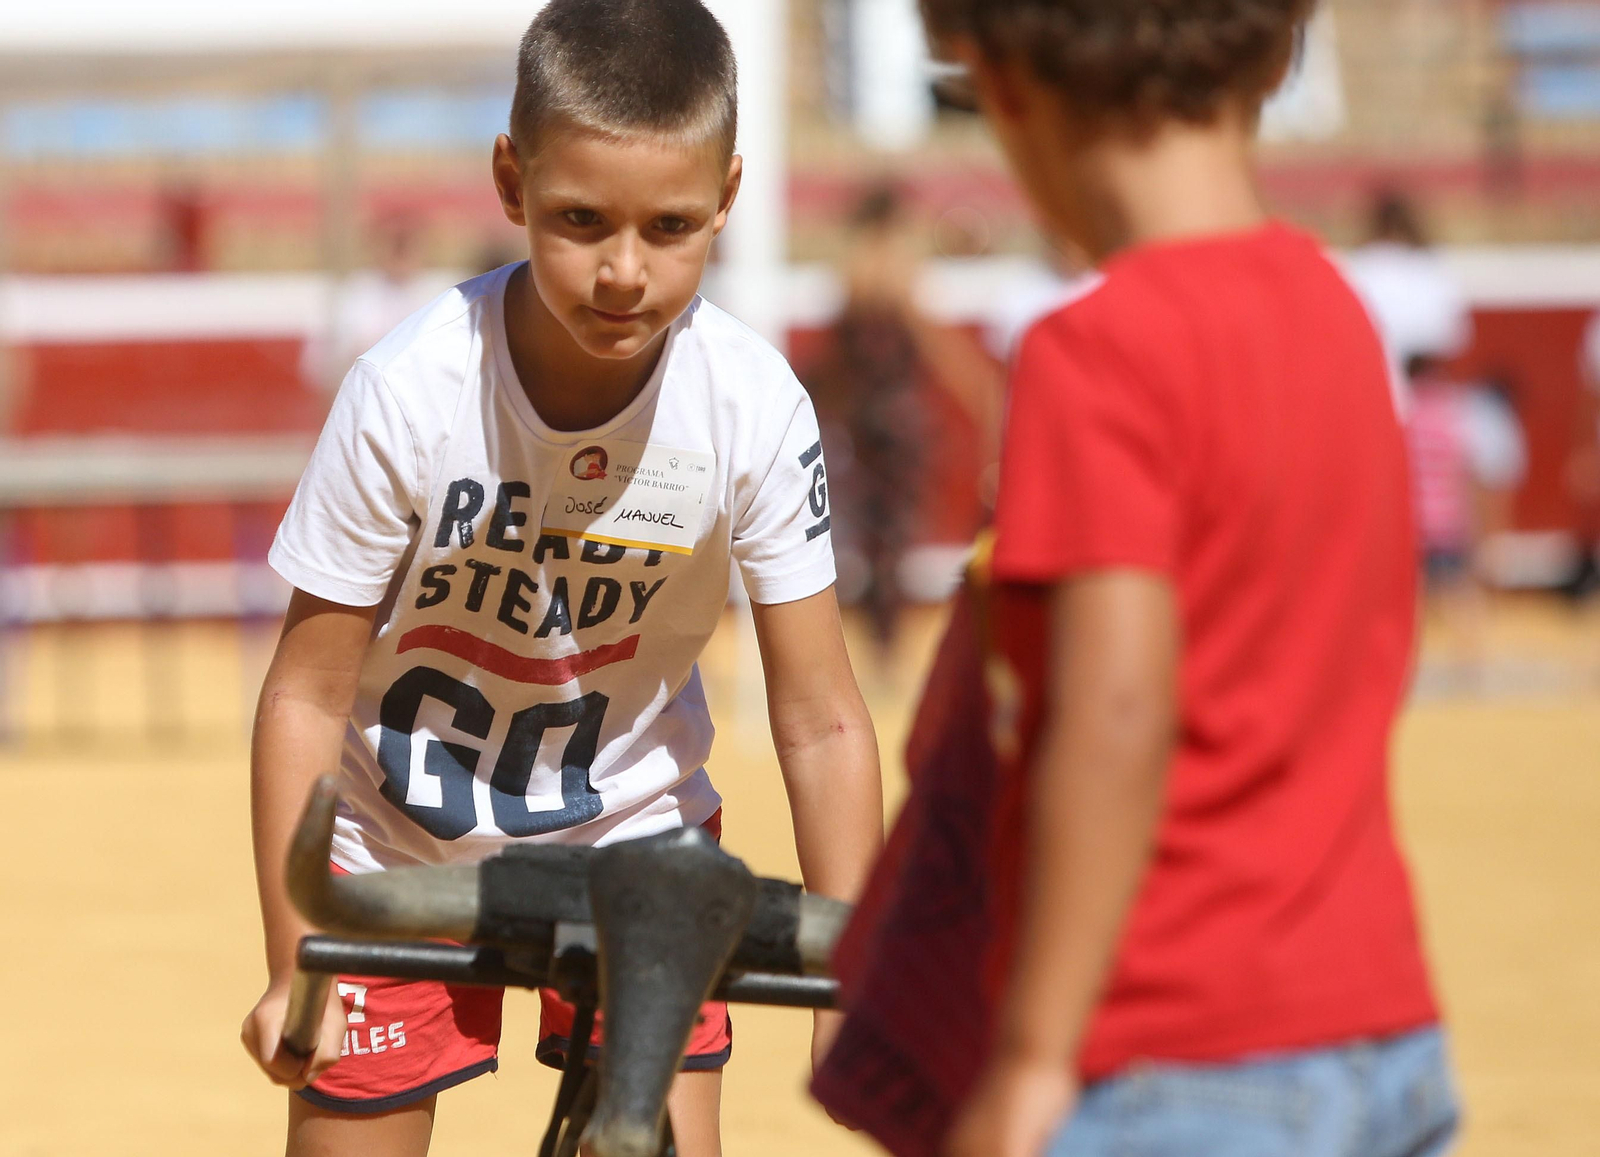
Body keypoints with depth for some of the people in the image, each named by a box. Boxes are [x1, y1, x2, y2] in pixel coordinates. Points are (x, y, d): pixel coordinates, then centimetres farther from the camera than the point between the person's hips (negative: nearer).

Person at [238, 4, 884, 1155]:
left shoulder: (754, 407, -23)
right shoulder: (411, 392, -27)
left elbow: (820, 720, -15)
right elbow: (309, 693, -17)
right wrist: (293, 970, -17)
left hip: (633, 835, 1)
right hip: (400, 847, -1)